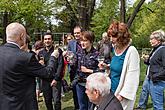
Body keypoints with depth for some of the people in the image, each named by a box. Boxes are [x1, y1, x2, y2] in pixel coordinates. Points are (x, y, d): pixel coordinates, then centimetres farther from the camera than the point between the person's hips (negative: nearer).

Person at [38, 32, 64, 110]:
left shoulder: (58, 51, -1)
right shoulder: (41, 53, 11)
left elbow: (60, 65, -8)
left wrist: (56, 78, -15)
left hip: (56, 80, -4)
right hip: (45, 80, 4)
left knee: (56, 101, -5)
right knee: (47, 101, 10)